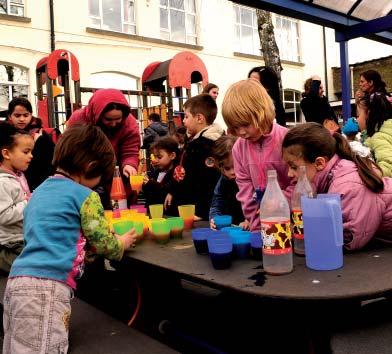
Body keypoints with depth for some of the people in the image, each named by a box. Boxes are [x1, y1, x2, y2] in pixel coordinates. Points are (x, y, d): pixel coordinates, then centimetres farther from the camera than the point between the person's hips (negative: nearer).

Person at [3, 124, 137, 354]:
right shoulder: (84, 196, -4)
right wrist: (124, 242, 23)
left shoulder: (41, 190, 20)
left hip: (20, 280, 9)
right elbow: (105, 246, 1)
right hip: (47, 286, -9)